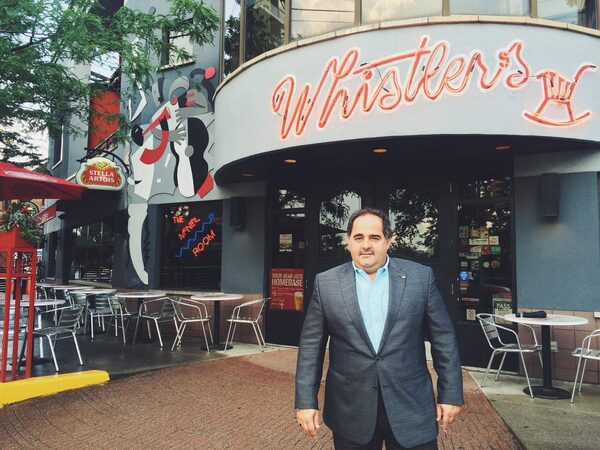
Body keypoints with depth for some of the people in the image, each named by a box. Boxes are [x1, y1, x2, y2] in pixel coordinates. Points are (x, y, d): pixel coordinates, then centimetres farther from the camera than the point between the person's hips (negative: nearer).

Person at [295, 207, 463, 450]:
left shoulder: (421, 277, -2)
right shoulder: (326, 283, -1)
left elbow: (443, 339, 2)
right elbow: (311, 345, 0)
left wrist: (450, 395, 1)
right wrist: (306, 401, -2)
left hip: (412, 409, 0)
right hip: (350, 413, 1)